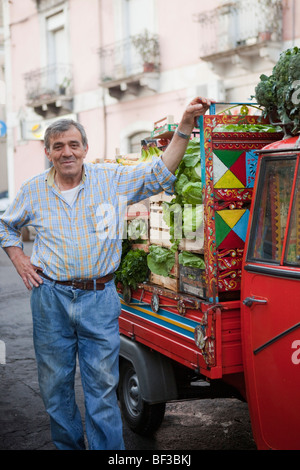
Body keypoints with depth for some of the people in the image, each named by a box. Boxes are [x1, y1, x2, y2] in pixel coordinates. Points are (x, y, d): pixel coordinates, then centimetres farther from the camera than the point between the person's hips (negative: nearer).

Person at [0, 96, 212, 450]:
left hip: (99, 298, -1)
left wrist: (185, 125, -7)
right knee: (54, 384, 12)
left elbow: (160, 173, 0)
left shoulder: (111, 179, 2)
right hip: (50, 297, 2)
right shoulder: (33, 190, 6)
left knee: (103, 386, 3)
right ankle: (68, 445, 32)